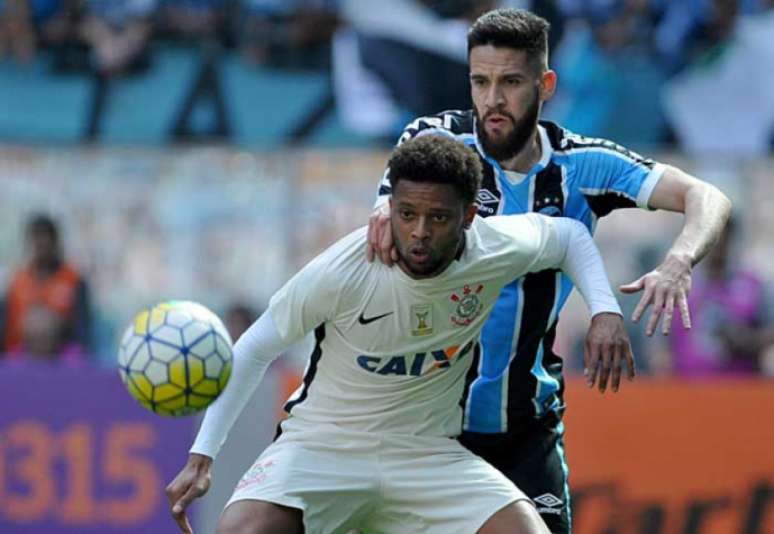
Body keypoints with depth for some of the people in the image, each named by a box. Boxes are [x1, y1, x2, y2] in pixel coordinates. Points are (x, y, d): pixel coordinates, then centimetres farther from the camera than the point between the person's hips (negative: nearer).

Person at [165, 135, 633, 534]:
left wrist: (605, 310, -7)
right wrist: (202, 455, -12)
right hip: (323, 442, -3)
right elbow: (253, 352, -8)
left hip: (428, 452, 3)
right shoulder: (343, 271, -22)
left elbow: (571, 235, 11)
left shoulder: (497, 251, -14)